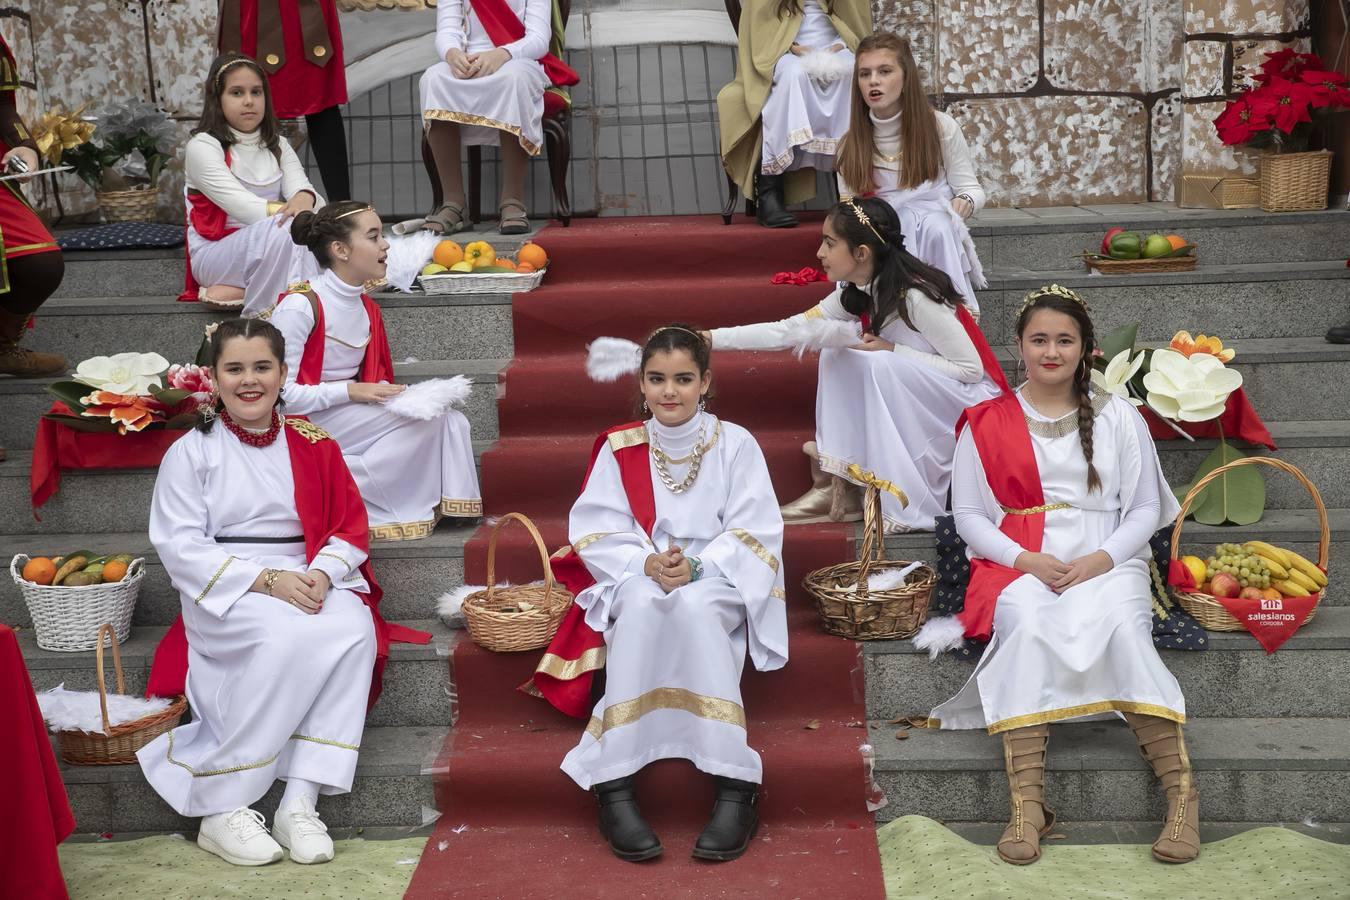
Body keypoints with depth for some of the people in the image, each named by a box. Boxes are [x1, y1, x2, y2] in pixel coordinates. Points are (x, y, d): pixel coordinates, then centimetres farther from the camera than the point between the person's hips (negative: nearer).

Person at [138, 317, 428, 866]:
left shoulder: (313, 445, 11)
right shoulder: (191, 452, 2)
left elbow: (349, 529, 9)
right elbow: (179, 545, -6)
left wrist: (321, 574, -14)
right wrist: (269, 581, -18)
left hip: (308, 584, 3)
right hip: (224, 596, -3)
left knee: (354, 628, -30)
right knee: (287, 634, -36)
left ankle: (300, 803, -28)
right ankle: (220, 811, -26)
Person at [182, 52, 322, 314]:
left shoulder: (277, 146, 14)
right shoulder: (202, 146, -6)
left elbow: (302, 187, -5)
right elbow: (242, 207, -18)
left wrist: (304, 199, -30)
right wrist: (293, 212, -29)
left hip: (270, 251, 6)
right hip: (216, 255, -6)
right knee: (286, 230, -34)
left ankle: (238, 291, -25)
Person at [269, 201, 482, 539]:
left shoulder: (367, 308, 12)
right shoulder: (299, 305, -13)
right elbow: (278, 391, -18)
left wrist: (388, 392, -9)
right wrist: (351, 390, -20)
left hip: (354, 415, 8)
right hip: (308, 424, -8)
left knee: (452, 422, -13)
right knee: (430, 417, -22)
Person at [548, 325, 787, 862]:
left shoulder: (735, 444, 1)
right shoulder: (618, 449, 5)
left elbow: (755, 533, -5)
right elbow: (595, 533, -1)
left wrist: (696, 566, -22)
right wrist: (646, 564, -20)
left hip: (717, 583, -1)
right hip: (638, 582, 1)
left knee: (692, 607, -37)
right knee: (644, 603, -35)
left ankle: (735, 783, -35)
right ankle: (614, 783, -35)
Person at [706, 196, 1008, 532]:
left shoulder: (916, 296, -24)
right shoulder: (856, 295, -1)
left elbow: (971, 369, -22)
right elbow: (787, 332, -2)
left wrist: (892, 351, -24)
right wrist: (709, 338, -9)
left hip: (972, 400, -8)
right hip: (915, 400, 8)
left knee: (879, 366, -28)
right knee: (837, 354, -6)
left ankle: (905, 505, -23)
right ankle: (838, 484, -8)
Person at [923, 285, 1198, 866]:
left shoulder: (1117, 416, 12)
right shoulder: (986, 422, 11)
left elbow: (1145, 509, 9)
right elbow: (968, 515, 7)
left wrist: (1102, 559, -11)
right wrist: (1027, 560, -10)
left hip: (1106, 563, 0)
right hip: (1018, 566, 0)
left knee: (1117, 625, -35)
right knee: (1030, 625, -36)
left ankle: (1180, 789, -29)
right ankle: (1026, 802, -40)